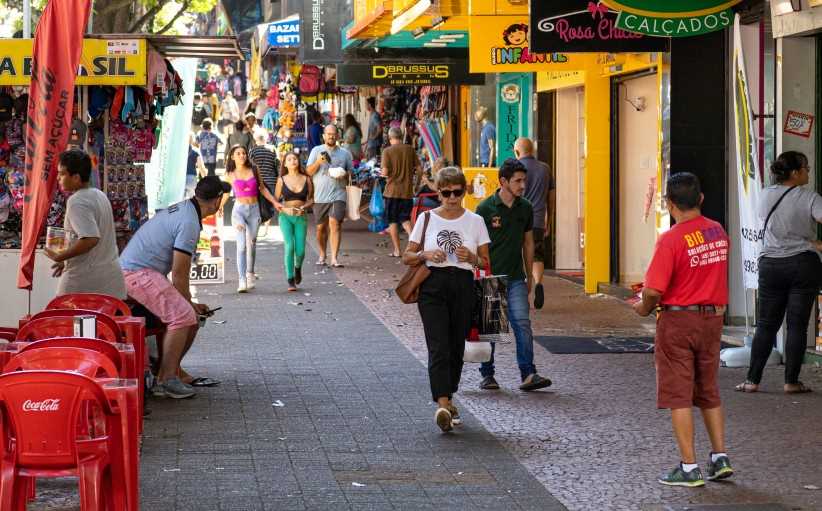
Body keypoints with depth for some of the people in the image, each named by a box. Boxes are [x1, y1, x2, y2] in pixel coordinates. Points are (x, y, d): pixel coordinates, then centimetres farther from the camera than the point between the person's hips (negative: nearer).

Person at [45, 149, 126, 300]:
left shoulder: (77, 201, -15)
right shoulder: (100, 196, 13)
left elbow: (90, 239, -26)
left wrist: (60, 257, -16)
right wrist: (67, 261, 22)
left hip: (84, 282, -8)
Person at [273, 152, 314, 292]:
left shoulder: (306, 179, 4)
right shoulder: (282, 180, 2)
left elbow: (311, 199, 11)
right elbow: (275, 201, 7)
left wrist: (304, 207, -9)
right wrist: (285, 208, -11)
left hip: (301, 217, 1)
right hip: (285, 217, -1)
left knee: (300, 250, -5)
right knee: (289, 246, -18)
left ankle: (298, 268, 32)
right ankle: (290, 280, -12)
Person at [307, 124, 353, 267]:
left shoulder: (344, 153, 9)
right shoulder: (316, 151, 8)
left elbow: (351, 171, 16)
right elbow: (308, 172, 4)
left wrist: (344, 175, -7)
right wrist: (318, 162, -14)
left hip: (338, 195, -1)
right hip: (320, 196, 1)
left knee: (335, 223, -15)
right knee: (321, 227, 9)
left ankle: (334, 258, -16)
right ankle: (322, 255, 28)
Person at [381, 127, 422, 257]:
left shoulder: (387, 151, -8)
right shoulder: (410, 149, 2)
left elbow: (385, 172, -15)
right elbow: (419, 170, 3)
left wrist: (382, 174, 7)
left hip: (392, 191, -3)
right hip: (407, 191, 3)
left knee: (393, 221, 8)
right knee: (405, 219, 11)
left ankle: (397, 250, 9)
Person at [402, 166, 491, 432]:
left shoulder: (475, 221, 8)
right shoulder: (427, 218, 6)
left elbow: (486, 262, 10)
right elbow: (407, 257, 10)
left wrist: (471, 257, -10)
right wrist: (426, 255, -10)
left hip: (463, 287, 2)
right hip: (433, 286, -2)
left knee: (456, 347, 8)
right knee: (439, 348, -14)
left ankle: (448, 399, 26)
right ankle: (443, 405, -25)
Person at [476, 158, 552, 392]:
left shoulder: (525, 208, 6)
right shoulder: (486, 208, -7)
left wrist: (529, 276, 15)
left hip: (516, 278, 3)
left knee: (523, 324, -8)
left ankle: (528, 374, -9)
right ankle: (487, 375, 16)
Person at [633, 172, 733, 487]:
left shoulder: (671, 239, -18)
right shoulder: (719, 232, 2)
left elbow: (653, 290, -20)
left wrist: (645, 308, -1)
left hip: (678, 321, -6)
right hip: (713, 318, 6)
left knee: (678, 395, 1)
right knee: (709, 392, 18)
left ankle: (689, 468, 1)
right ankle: (720, 458, 16)